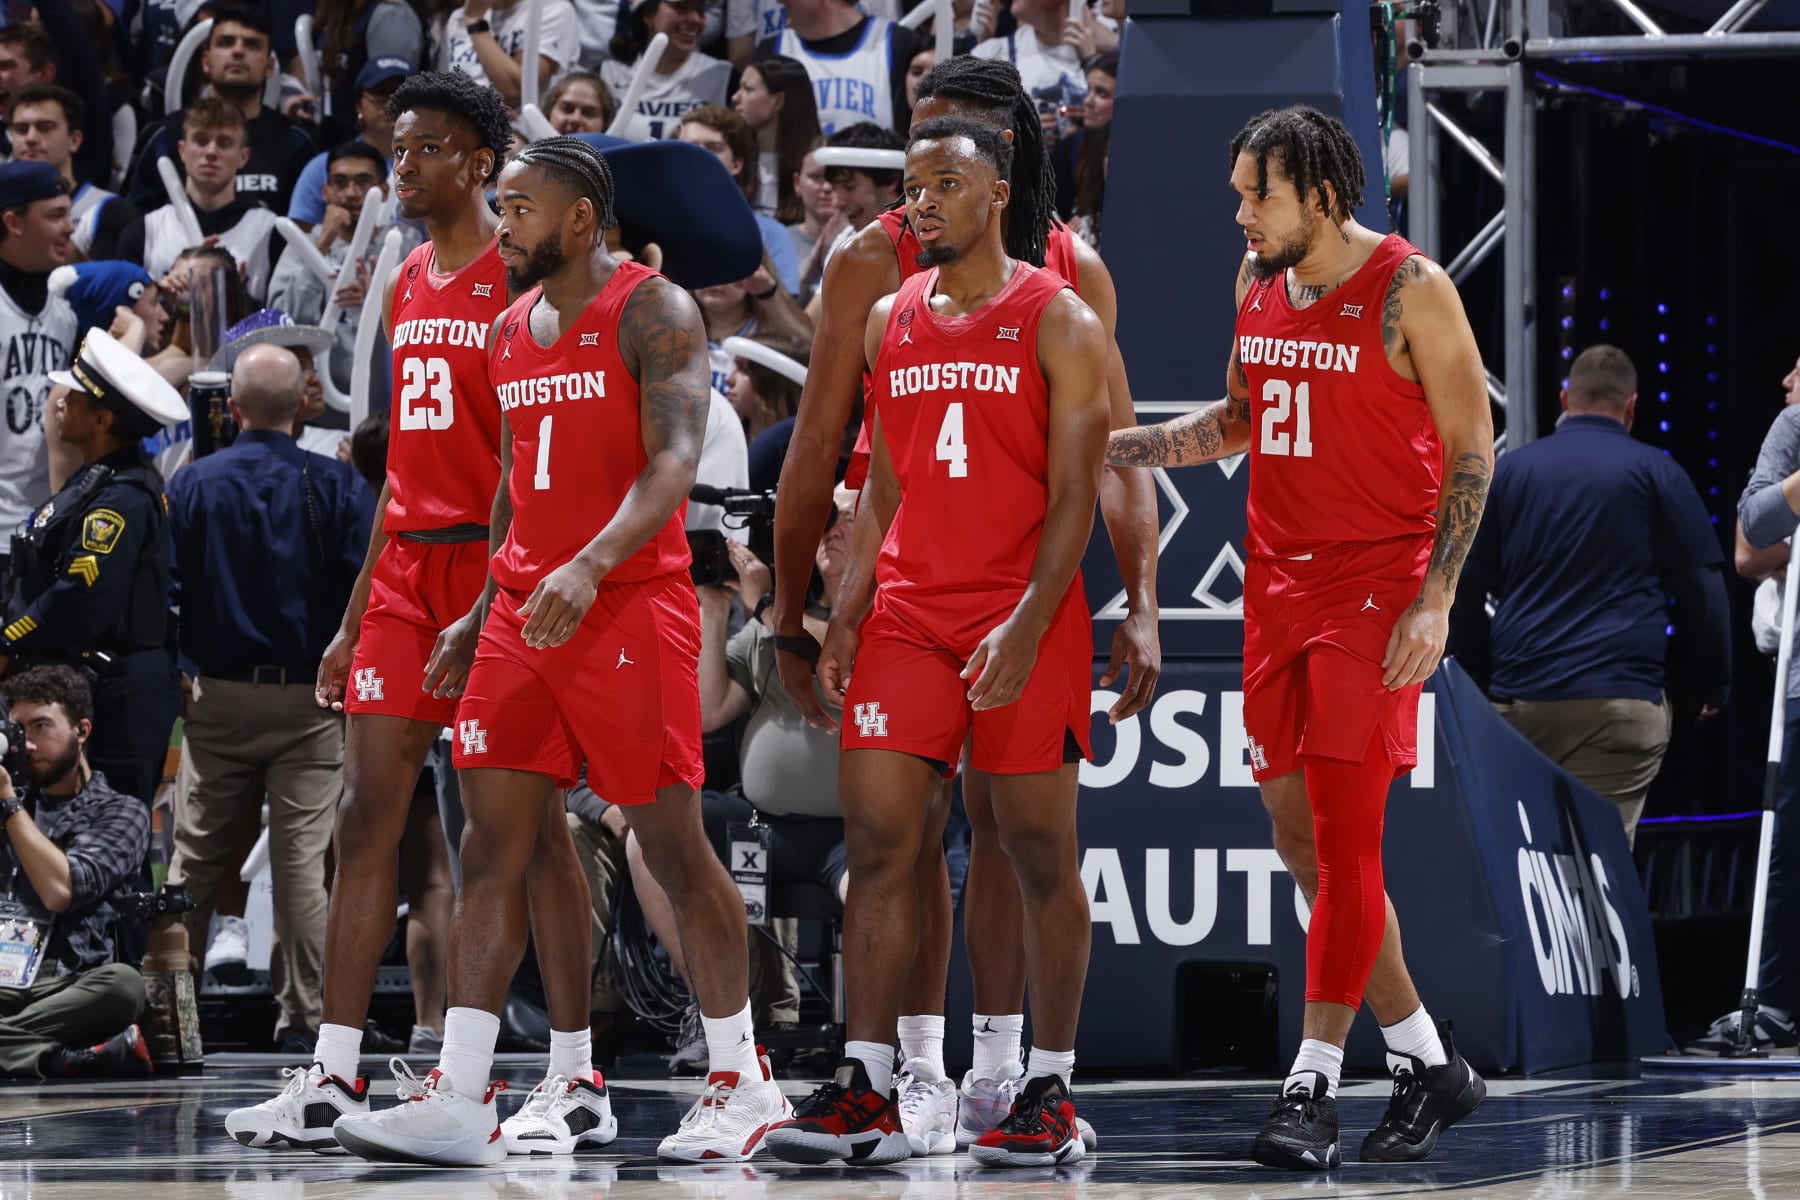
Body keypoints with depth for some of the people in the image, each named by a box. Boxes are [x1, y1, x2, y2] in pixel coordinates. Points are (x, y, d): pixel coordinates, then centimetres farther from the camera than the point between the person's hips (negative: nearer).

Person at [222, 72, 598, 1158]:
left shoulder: (524, 280, -8)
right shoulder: (407, 289, 17)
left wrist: (489, 612, -21)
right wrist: (354, 618, 19)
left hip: (497, 568, -7)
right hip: (405, 567, 8)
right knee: (368, 815, 2)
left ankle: (578, 1082, 4)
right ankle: (334, 1083, 2)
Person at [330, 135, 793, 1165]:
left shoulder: (653, 311, -8)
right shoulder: (511, 329, 16)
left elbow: (674, 464, -19)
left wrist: (592, 565, -33)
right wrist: (484, 606, 21)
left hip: (630, 606, -7)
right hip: (525, 608, 7)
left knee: (674, 845, -2)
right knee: (493, 846, 0)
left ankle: (745, 1085, 9)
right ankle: (459, 1102, -3)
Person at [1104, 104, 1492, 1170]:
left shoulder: (1410, 290, -9)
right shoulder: (1257, 281, 10)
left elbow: (1473, 448, -8)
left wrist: (1435, 599, -14)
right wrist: (1104, 446, 14)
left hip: (1375, 590, -7)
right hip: (1278, 584, 7)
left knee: (1344, 838, -11)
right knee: (1302, 838, 8)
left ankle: (1315, 1090, -10)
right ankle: (1432, 1066, 19)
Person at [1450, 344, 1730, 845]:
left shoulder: (1508, 471, 12)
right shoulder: (1655, 474, 3)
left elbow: (1466, 591, 13)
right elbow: (1702, 591, 2)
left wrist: (1477, 679, 21)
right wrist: (1714, 686, 14)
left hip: (1518, 703, 3)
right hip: (1619, 701, -3)